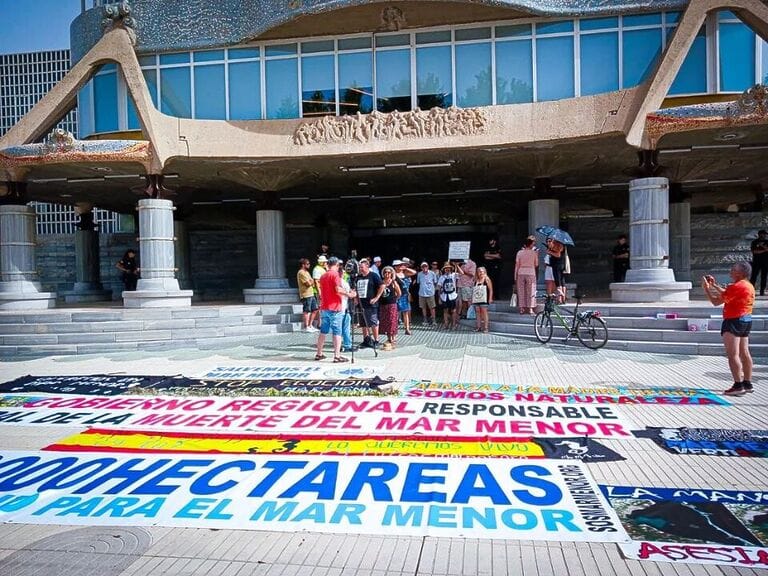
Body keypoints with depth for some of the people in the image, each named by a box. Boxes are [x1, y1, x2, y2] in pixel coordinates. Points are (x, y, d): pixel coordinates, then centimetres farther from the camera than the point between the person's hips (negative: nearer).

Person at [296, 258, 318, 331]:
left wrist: (311, 282, -4)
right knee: (306, 311, -4)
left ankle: (310, 325, 18)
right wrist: (312, 282, 2)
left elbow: (312, 282, 17)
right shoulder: (301, 272, -12)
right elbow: (308, 283, -17)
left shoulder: (306, 272, 20)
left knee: (315, 310, 10)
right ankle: (306, 327, 3)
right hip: (306, 295, -10)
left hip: (311, 294, 10)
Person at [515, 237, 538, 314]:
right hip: (531, 273, -1)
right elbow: (536, 265, 1)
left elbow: (517, 265, 2)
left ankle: (522, 309, 5)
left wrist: (515, 277, 5)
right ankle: (530, 309, 4)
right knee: (531, 291, 5)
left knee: (521, 291, 6)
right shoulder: (534, 253, -1)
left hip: (521, 273, 1)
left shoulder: (519, 252, 2)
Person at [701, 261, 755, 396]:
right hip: (746, 320, 10)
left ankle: (738, 385, -10)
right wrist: (714, 285, 21)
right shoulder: (749, 285, 12)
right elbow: (727, 294, 24)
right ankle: (747, 383, 19)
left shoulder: (737, 286, -19)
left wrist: (706, 288, -5)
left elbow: (716, 301, -17)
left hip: (734, 321, -10)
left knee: (732, 355, -9)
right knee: (744, 353, 14)